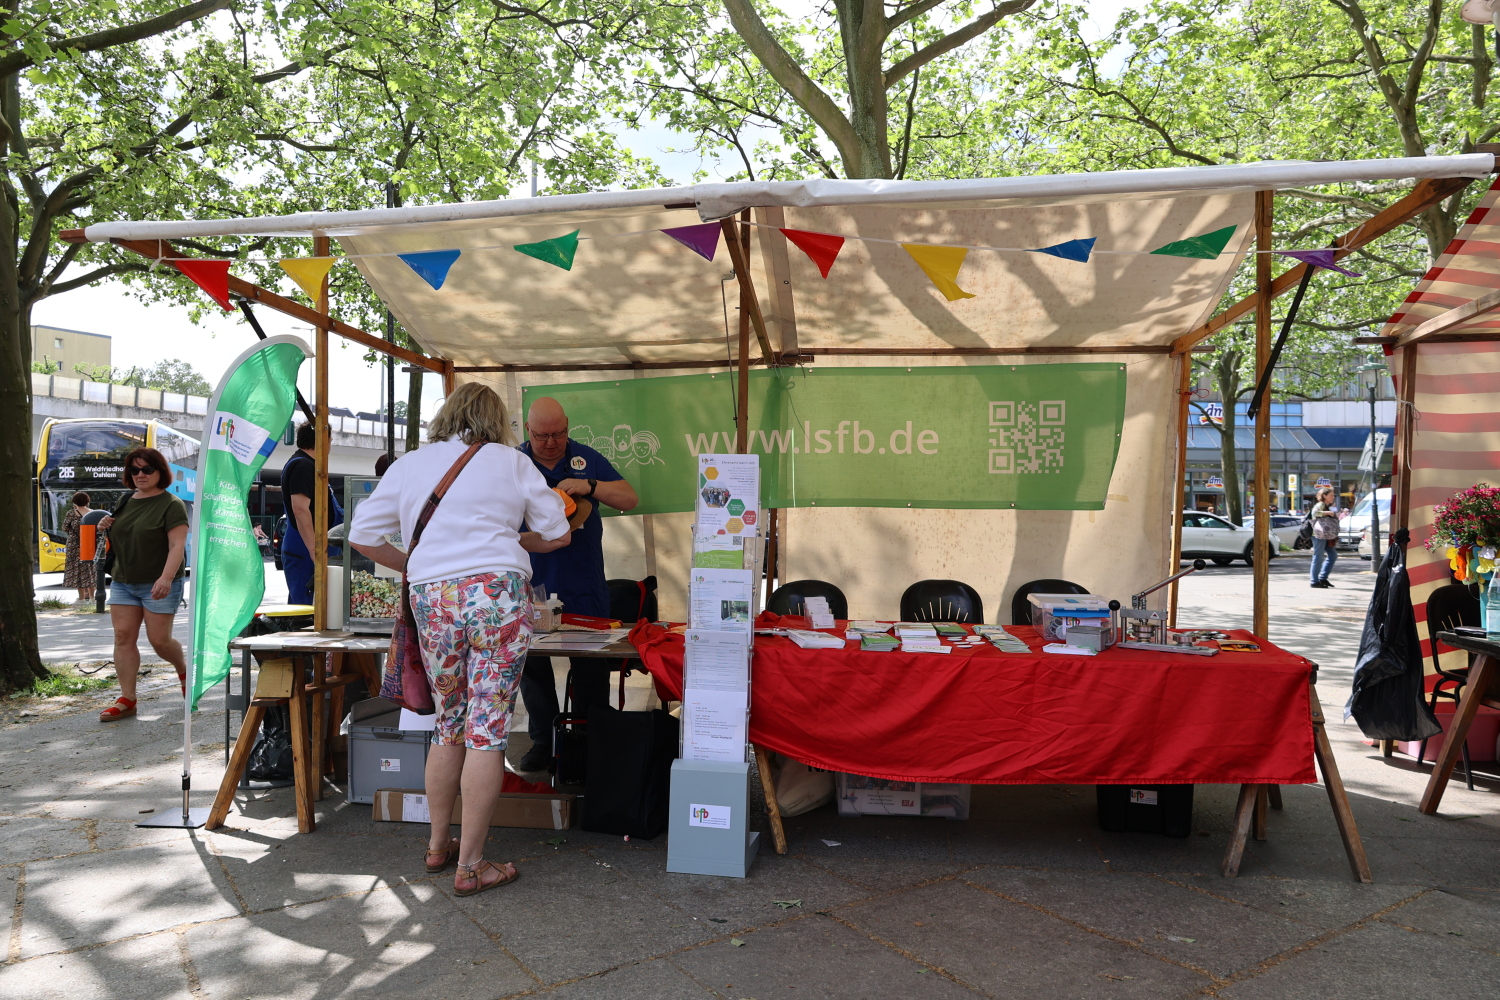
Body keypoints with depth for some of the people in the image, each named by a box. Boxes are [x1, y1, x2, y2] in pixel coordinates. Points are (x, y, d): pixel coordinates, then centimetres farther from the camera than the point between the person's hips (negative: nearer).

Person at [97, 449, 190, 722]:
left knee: (159, 639, -4)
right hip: (123, 582, 7)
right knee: (123, 638, 0)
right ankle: (127, 699, 4)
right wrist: (107, 527, 3)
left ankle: (183, 670, 27)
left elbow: (177, 546, -18)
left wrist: (166, 578, -31)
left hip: (158, 584, -6)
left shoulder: (171, 505, -9)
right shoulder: (125, 502, 13)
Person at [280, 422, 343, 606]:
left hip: (303, 551, 11)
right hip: (304, 553, -11)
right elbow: (300, 509, -25)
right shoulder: (302, 466, -14)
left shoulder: (305, 464, 19)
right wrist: (314, 549, -28)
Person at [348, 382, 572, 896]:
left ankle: (438, 845, 28)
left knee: (449, 722, 18)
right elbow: (558, 532, 11)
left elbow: (362, 534, 14)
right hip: (497, 593, -3)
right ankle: (470, 865, 5)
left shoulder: (408, 464, 16)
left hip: (432, 599, 4)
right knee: (488, 729, 0)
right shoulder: (510, 461, 9)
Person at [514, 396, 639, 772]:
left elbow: (629, 499, 0)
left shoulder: (588, 459, 4)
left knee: (592, 669, 4)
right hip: (531, 584, 0)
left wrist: (589, 486, -17)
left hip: (584, 588, 0)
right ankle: (543, 742, 23)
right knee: (532, 664, 8)